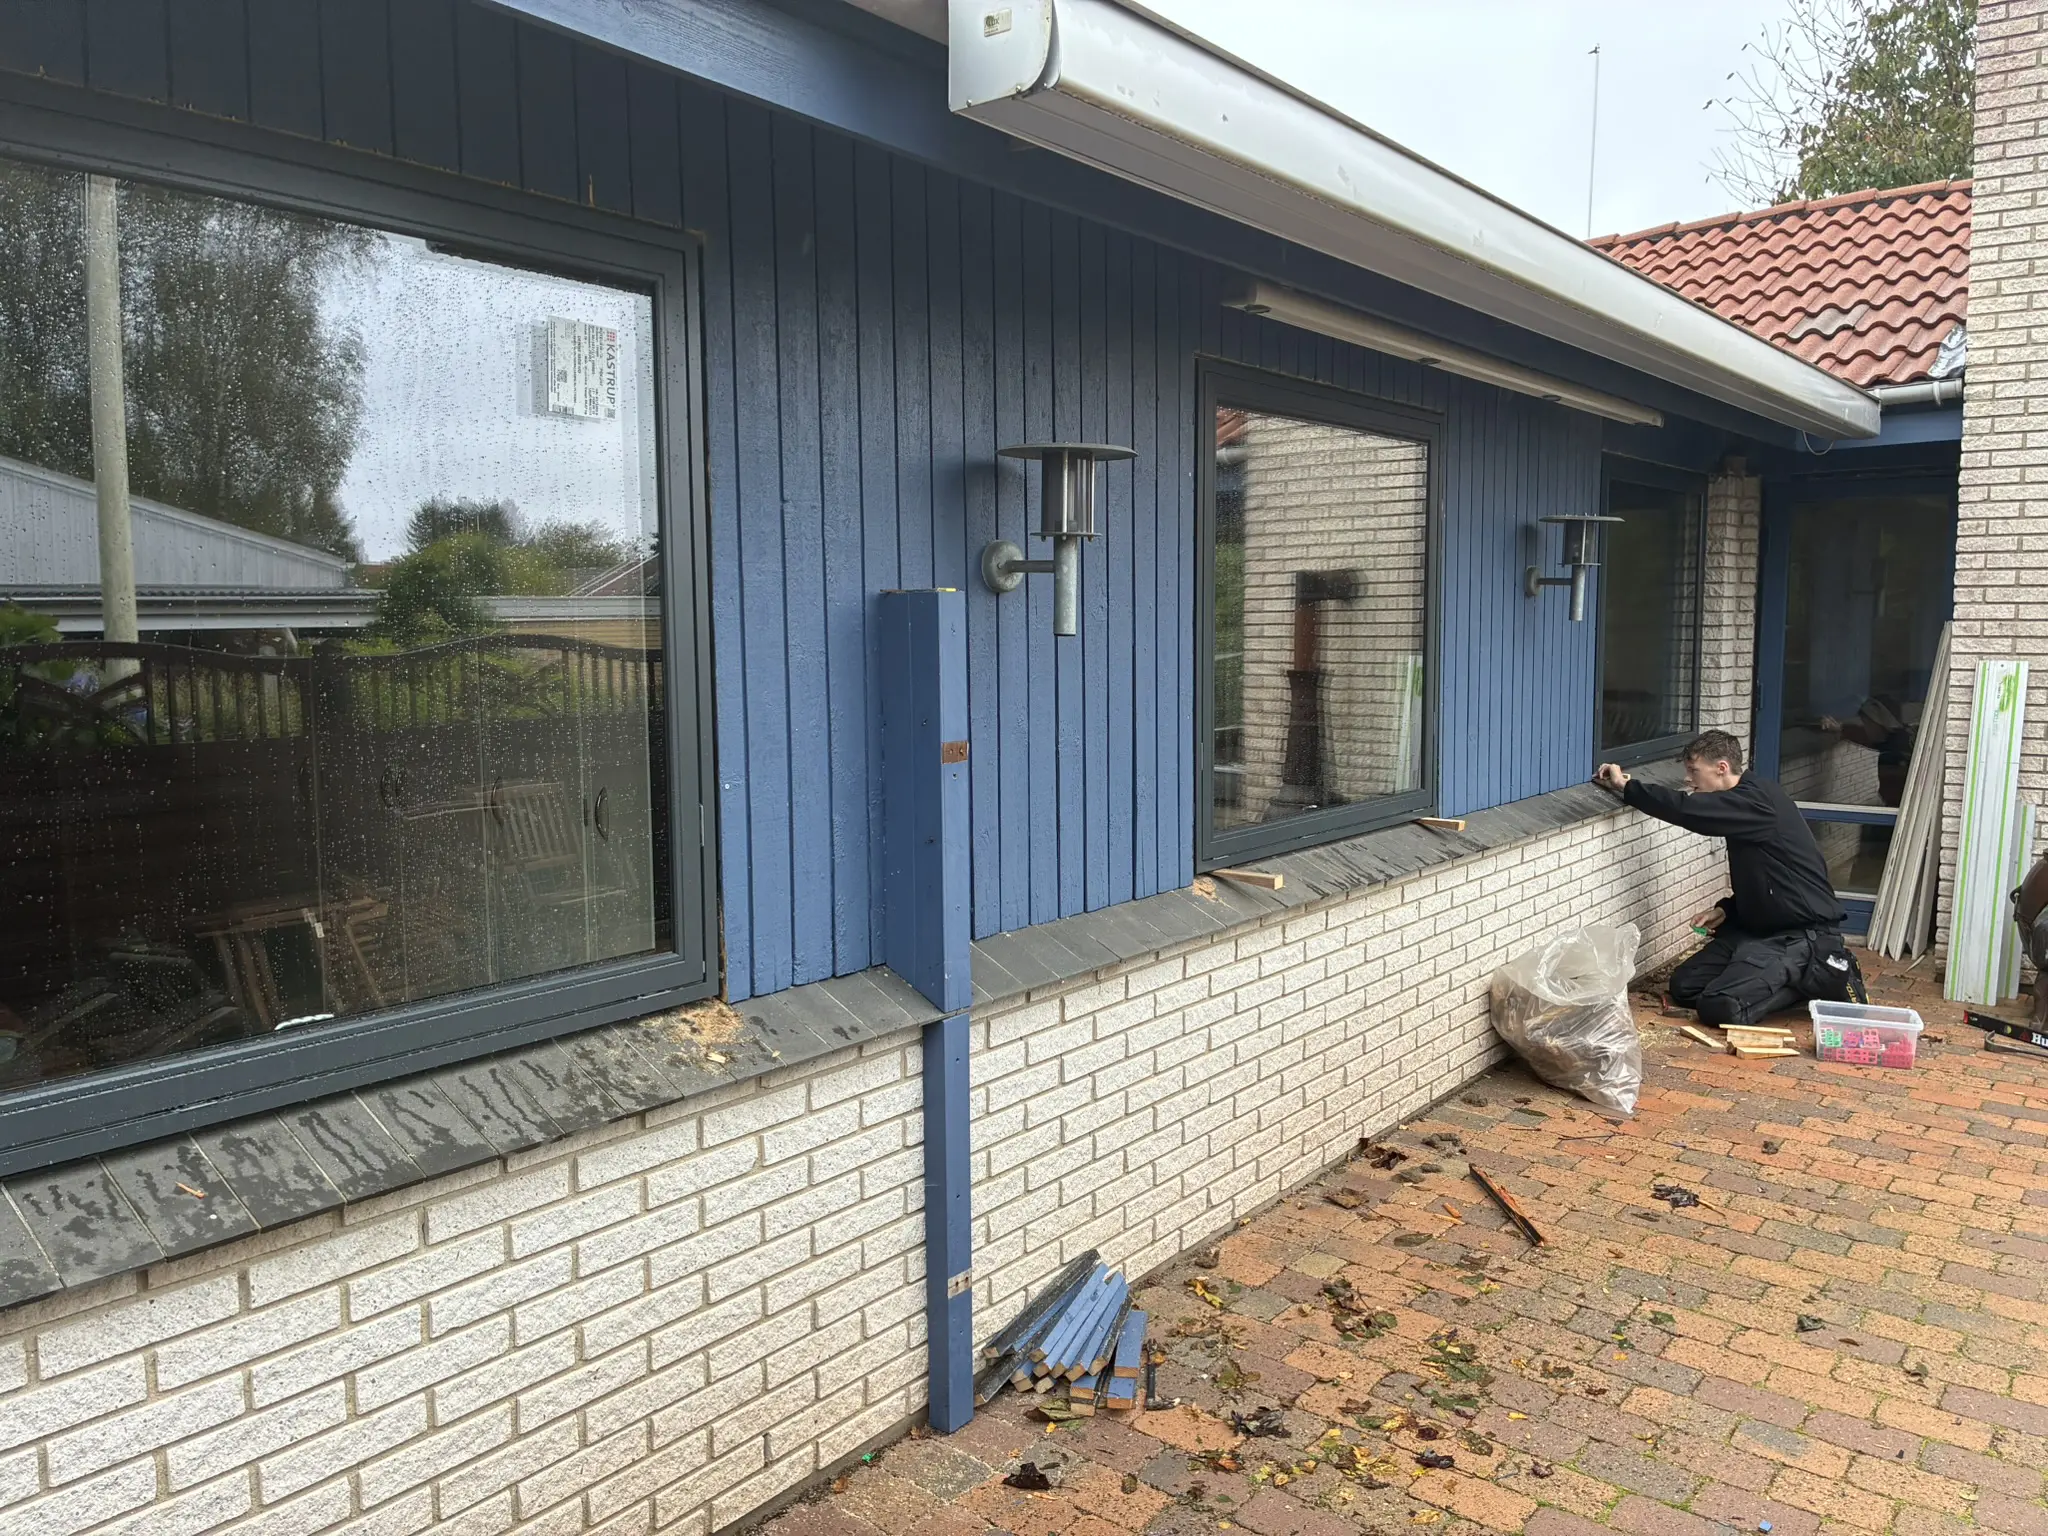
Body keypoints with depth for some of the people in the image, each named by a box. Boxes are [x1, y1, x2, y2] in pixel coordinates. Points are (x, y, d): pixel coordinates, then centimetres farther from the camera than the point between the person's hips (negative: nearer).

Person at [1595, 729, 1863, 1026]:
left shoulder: (1755, 801, -19)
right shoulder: (1745, 801, 12)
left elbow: (1686, 809, -31)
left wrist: (1625, 786, -20)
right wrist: (1727, 910, 5)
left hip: (1805, 934, -10)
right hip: (1763, 926, 10)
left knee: (1719, 1008, -23)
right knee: (1684, 987, 2)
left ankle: (1818, 976, -3)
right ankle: (1797, 973, 9)